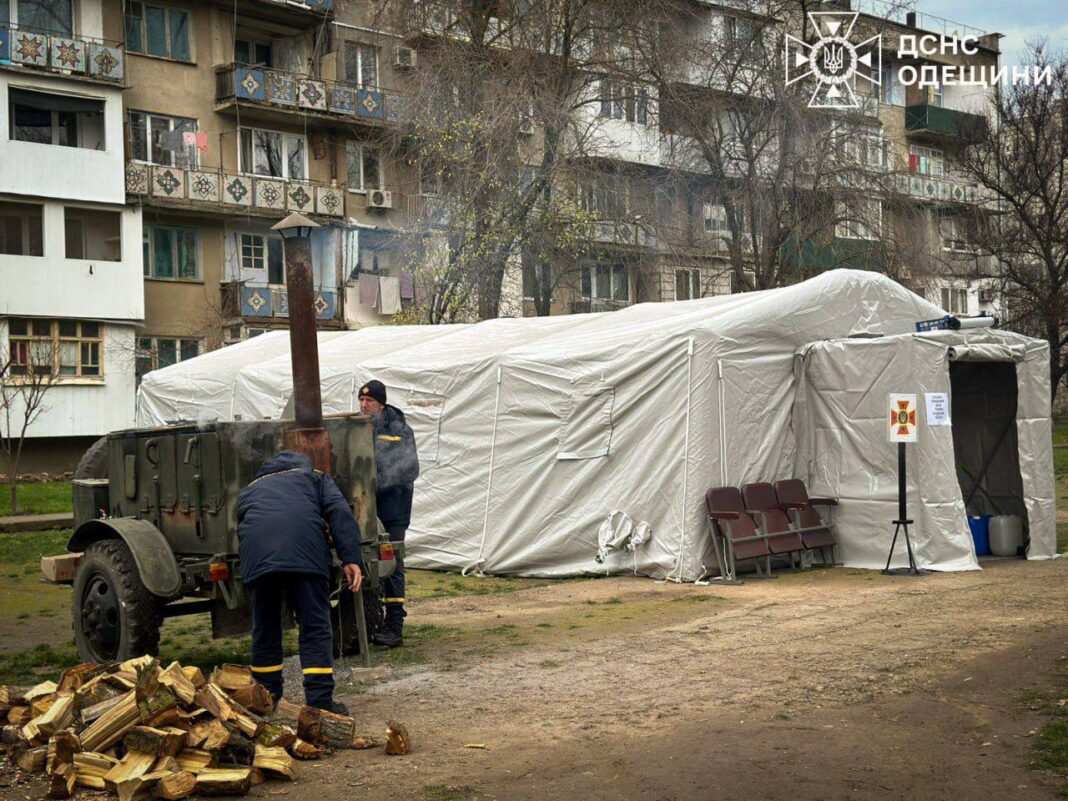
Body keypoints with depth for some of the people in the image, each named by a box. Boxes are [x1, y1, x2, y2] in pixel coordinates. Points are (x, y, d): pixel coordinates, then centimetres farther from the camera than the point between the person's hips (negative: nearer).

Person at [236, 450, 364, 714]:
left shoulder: (249, 490, 41)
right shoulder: (315, 477, 30)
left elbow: (241, 527, 37)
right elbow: (340, 513, 13)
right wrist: (351, 559, 4)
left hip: (256, 554, 3)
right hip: (304, 550, -2)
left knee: (264, 630, 16)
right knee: (316, 628, 2)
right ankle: (320, 702, -2)